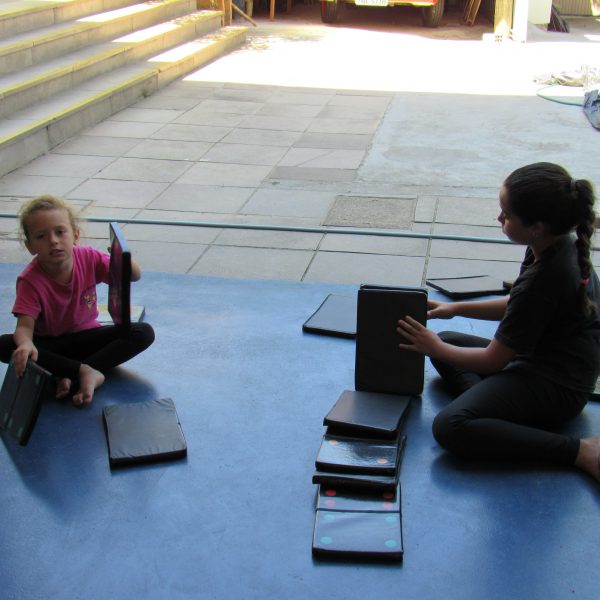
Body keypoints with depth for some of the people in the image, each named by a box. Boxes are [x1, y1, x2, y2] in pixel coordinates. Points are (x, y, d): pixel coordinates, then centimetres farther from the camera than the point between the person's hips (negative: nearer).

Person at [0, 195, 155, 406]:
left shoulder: (88, 258, -13)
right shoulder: (30, 281, -22)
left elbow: (135, 276, -9)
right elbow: (25, 325, -30)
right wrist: (26, 344, -55)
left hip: (86, 336, 2)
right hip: (50, 344, -2)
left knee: (144, 333, -21)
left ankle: (69, 376, -29)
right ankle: (87, 371, -32)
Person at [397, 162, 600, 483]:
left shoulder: (543, 280, -28)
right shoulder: (563, 246, -1)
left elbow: (492, 360, -16)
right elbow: (515, 306, 19)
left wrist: (436, 348, 0)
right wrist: (455, 308, 17)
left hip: (556, 385, -11)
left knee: (450, 428, -28)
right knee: (446, 340, 20)